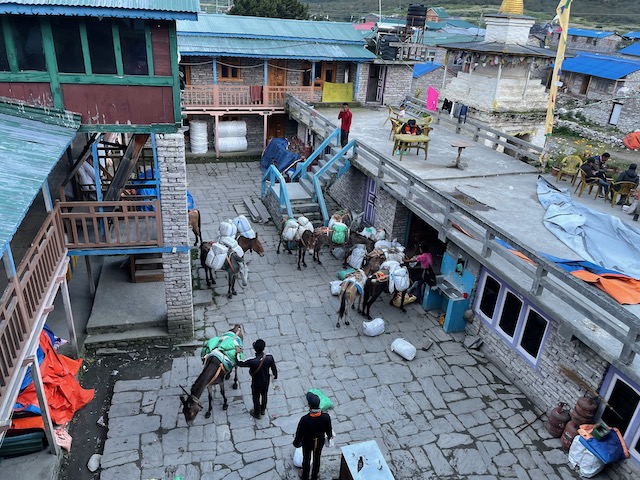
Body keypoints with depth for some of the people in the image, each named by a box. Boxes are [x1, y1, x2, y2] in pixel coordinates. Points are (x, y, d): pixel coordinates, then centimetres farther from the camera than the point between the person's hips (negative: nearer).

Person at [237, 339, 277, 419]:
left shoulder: (252, 362, -39)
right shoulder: (270, 357, -28)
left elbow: (239, 363, -24)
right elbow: (274, 368, -10)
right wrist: (275, 376, 11)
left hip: (257, 384, -3)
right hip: (266, 382, 3)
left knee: (256, 398, 25)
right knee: (264, 395, 31)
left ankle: (257, 413, 49)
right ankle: (263, 410, 56)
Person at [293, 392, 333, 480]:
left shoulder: (305, 419, -39)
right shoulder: (326, 416, -31)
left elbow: (299, 433, -21)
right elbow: (328, 429, -11)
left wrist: (296, 443, 0)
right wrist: (330, 435, 12)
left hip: (307, 443, -2)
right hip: (320, 442, 2)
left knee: (306, 460, 26)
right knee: (317, 460, 28)